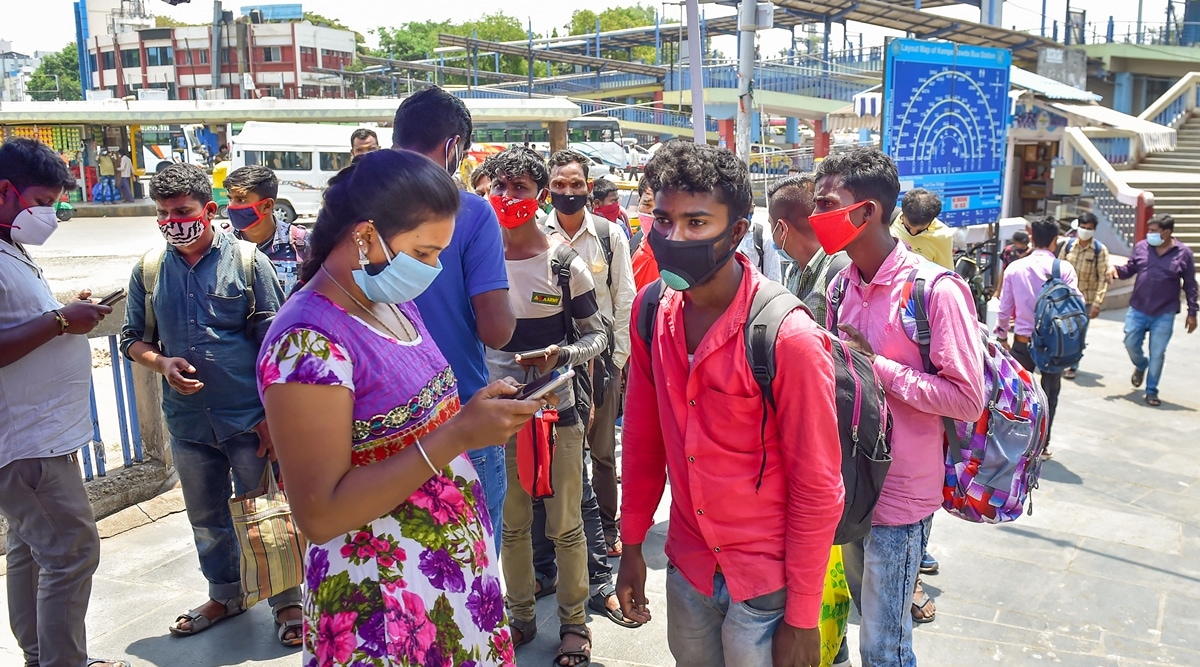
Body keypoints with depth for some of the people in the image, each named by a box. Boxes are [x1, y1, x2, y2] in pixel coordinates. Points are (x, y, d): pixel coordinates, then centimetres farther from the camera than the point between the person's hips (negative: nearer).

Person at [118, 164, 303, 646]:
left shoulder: (247, 261, -6)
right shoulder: (149, 270, 4)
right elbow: (133, 338, 12)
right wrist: (162, 363, -10)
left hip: (249, 418, -4)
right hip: (187, 420, 4)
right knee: (206, 518, 18)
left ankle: (286, 601, 24)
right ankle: (225, 595, 39)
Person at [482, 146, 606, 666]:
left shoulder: (566, 264, -7)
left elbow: (597, 334, -2)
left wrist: (562, 354, -21)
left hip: (556, 411, -3)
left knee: (565, 526, 7)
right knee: (511, 524, 15)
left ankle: (574, 620, 26)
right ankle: (521, 615, 33)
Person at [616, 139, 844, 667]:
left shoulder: (789, 337, -23)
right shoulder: (652, 313, -6)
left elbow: (817, 489, -16)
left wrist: (802, 620, -12)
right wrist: (632, 545, 8)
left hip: (765, 583, -5)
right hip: (687, 564, 5)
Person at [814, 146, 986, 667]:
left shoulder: (936, 290, -19)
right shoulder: (844, 284, 4)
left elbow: (968, 400, -20)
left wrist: (875, 364, -22)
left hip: (901, 492, -7)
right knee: (868, 616, 23)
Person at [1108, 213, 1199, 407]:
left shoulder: (1183, 253, -6)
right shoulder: (1141, 247, -1)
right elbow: (1130, 269, 11)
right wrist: (1117, 270, -13)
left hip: (1164, 314, -2)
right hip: (1138, 309, 2)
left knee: (1157, 354, 4)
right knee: (1131, 344, 9)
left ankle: (1151, 391, 18)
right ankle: (1141, 366, 42)